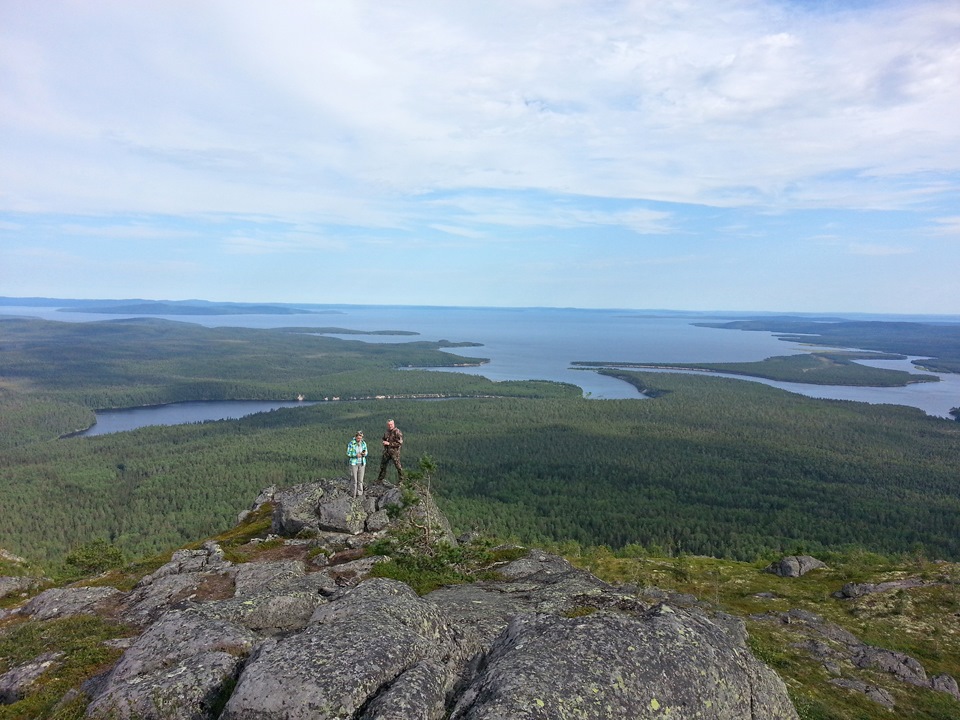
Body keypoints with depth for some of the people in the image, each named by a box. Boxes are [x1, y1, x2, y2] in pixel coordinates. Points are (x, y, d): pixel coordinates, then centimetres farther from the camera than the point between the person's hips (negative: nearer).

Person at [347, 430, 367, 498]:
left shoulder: (363, 443, 2)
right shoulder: (351, 443, -9)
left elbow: (366, 452, 7)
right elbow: (348, 453, -8)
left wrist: (364, 454, -16)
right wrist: (356, 455, -23)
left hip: (361, 463, 3)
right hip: (353, 463, -3)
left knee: (360, 479, 4)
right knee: (354, 480, 0)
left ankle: (359, 494, 13)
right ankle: (354, 494, 10)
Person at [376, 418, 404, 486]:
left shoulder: (397, 432, -13)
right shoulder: (387, 432, 10)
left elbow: (400, 442, -19)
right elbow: (384, 439, 28)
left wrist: (389, 443, -20)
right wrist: (384, 442, 4)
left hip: (395, 451, -7)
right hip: (387, 451, 7)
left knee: (398, 466, -4)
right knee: (383, 465, 13)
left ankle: (400, 480, 7)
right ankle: (379, 480, 26)